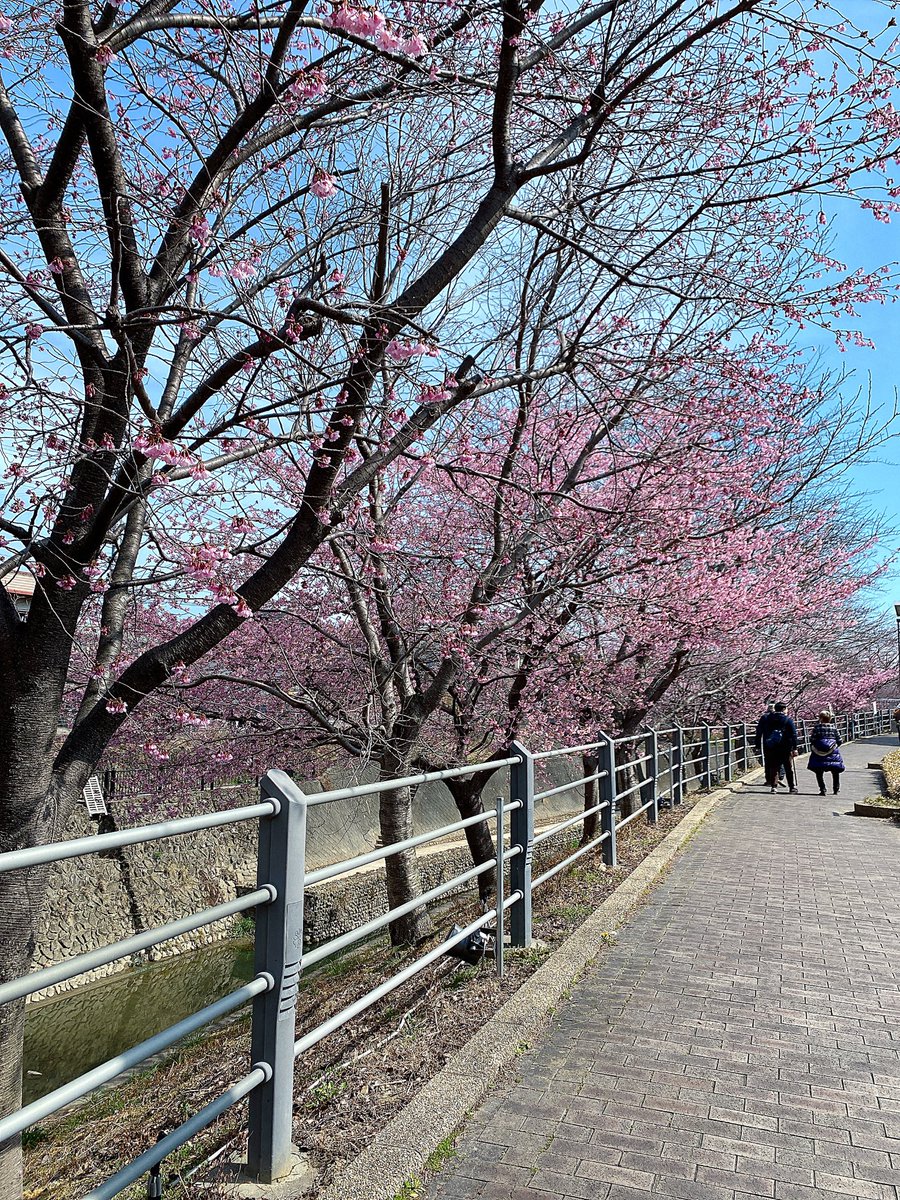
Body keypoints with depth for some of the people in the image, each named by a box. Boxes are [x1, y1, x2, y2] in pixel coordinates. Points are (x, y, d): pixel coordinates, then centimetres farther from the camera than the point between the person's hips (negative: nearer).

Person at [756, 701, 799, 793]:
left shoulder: (765, 717, 6)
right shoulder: (788, 719, -3)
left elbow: (759, 732, 8)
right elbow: (793, 734, -6)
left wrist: (758, 747, 12)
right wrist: (794, 748, -4)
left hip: (769, 748, 2)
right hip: (785, 748, -2)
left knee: (772, 767, 8)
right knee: (789, 768, 8)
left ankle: (773, 785, 4)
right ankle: (792, 786, 11)